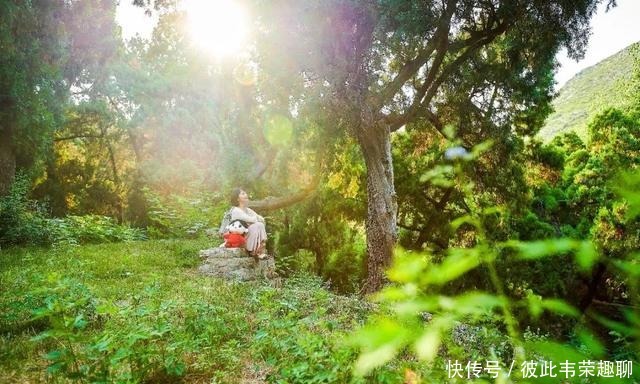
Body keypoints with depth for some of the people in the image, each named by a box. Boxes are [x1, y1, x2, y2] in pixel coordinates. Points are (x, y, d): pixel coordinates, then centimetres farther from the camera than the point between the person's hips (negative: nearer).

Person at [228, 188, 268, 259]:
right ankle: (254, 252, -17)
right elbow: (251, 220, -22)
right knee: (256, 226, -25)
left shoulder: (248, 210, 14)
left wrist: (258, 218, -13)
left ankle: (262, 251, -19)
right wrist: (258, 219, -2)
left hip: (248, 234, 7)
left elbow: (262, 219, 8)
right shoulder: (236, 211, -13)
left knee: (260, 225, -16)